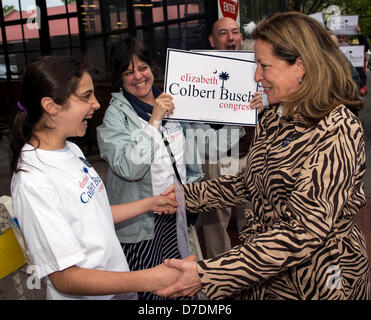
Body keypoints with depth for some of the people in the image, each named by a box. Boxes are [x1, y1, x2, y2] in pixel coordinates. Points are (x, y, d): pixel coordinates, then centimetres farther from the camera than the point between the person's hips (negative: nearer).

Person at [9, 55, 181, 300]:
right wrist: (151, 280, -32)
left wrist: (150, 203, 10)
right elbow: (65, 278, -26)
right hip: (84, 294, -8)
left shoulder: (72, 151, 2)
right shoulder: (33, 182, -27)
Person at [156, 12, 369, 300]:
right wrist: (188, 194, 3)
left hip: (312, 283, -7)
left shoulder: (337, 133, -24)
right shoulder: (274, 119, 3)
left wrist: (206, 275, -33)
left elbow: (304, 233, -29)